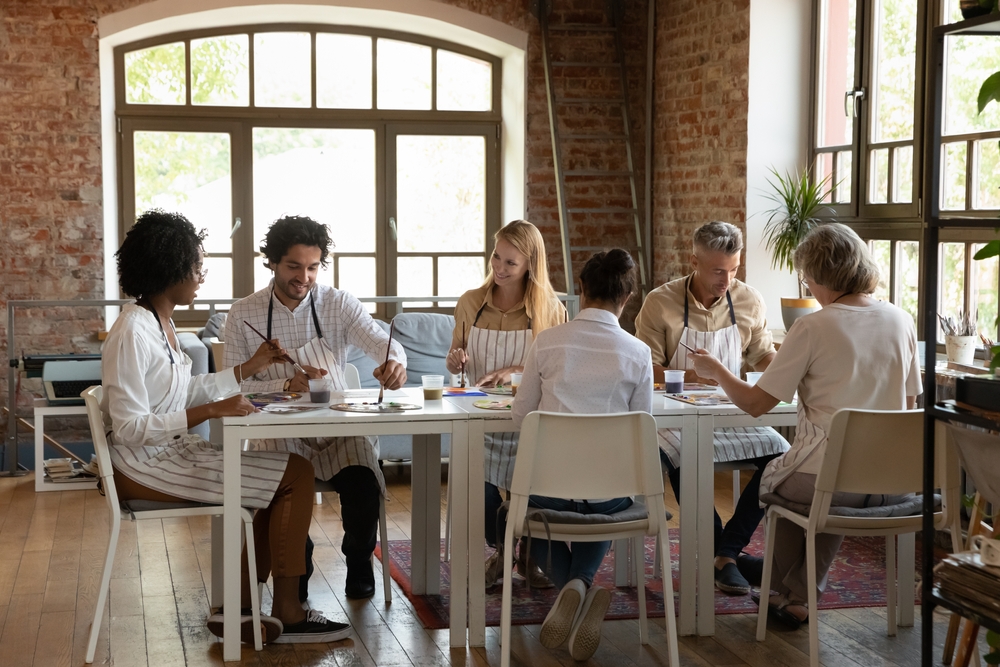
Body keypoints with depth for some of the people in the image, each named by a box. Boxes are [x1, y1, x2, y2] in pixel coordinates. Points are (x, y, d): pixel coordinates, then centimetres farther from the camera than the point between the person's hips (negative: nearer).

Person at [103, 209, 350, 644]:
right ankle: (287, 613, 0)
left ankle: (240, 610, 8)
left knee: (286, 477, 9)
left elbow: (183, 392, 17)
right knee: (297, 475, -10)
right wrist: (212, 411, -25)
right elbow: (129, 427, -23)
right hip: (145, 465, -10)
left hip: (171, 452, 10)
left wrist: (249, 368, 16)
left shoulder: (160, 323, 10)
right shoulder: (132, 334, -20)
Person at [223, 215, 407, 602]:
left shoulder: (339, 304, 3)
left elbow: (380, 341, -14)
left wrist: (393, 363, -39)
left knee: (362, 481, -27)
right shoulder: (243, 316, 2)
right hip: (279, 432, 0)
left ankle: (359, 563, 4)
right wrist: (287, 385, -20)